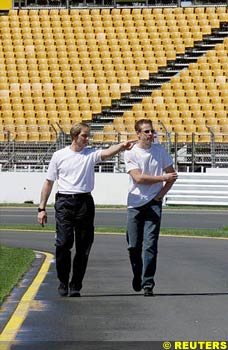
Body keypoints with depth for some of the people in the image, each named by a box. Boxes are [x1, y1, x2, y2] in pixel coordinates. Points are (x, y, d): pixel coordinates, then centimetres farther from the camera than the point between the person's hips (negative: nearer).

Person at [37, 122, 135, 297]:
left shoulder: (91, 154, 8)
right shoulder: (59, 155, 8)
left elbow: (107, 153, -14)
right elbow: (49, 182, 11)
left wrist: (121, 146, -36)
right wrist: (42, 208, 7)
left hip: (85, 202, 1)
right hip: (64, 202, -1)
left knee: (84, 246, 1)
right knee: (64, 243, -10)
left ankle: (75, 286, 10)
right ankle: (63, 283, 3)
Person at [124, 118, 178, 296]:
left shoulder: (160, 150, 7)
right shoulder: (130, 153, -2)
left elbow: (171, 174, 11)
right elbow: (138, 178, -12)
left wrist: (161, 193, -1)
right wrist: (163, 178, -13)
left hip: (154, 202, 1)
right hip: (135, 203, -1)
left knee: (150, 245, -8)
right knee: (134, 245, 3)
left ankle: (148, 283, -7)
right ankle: (137, 276, 26)